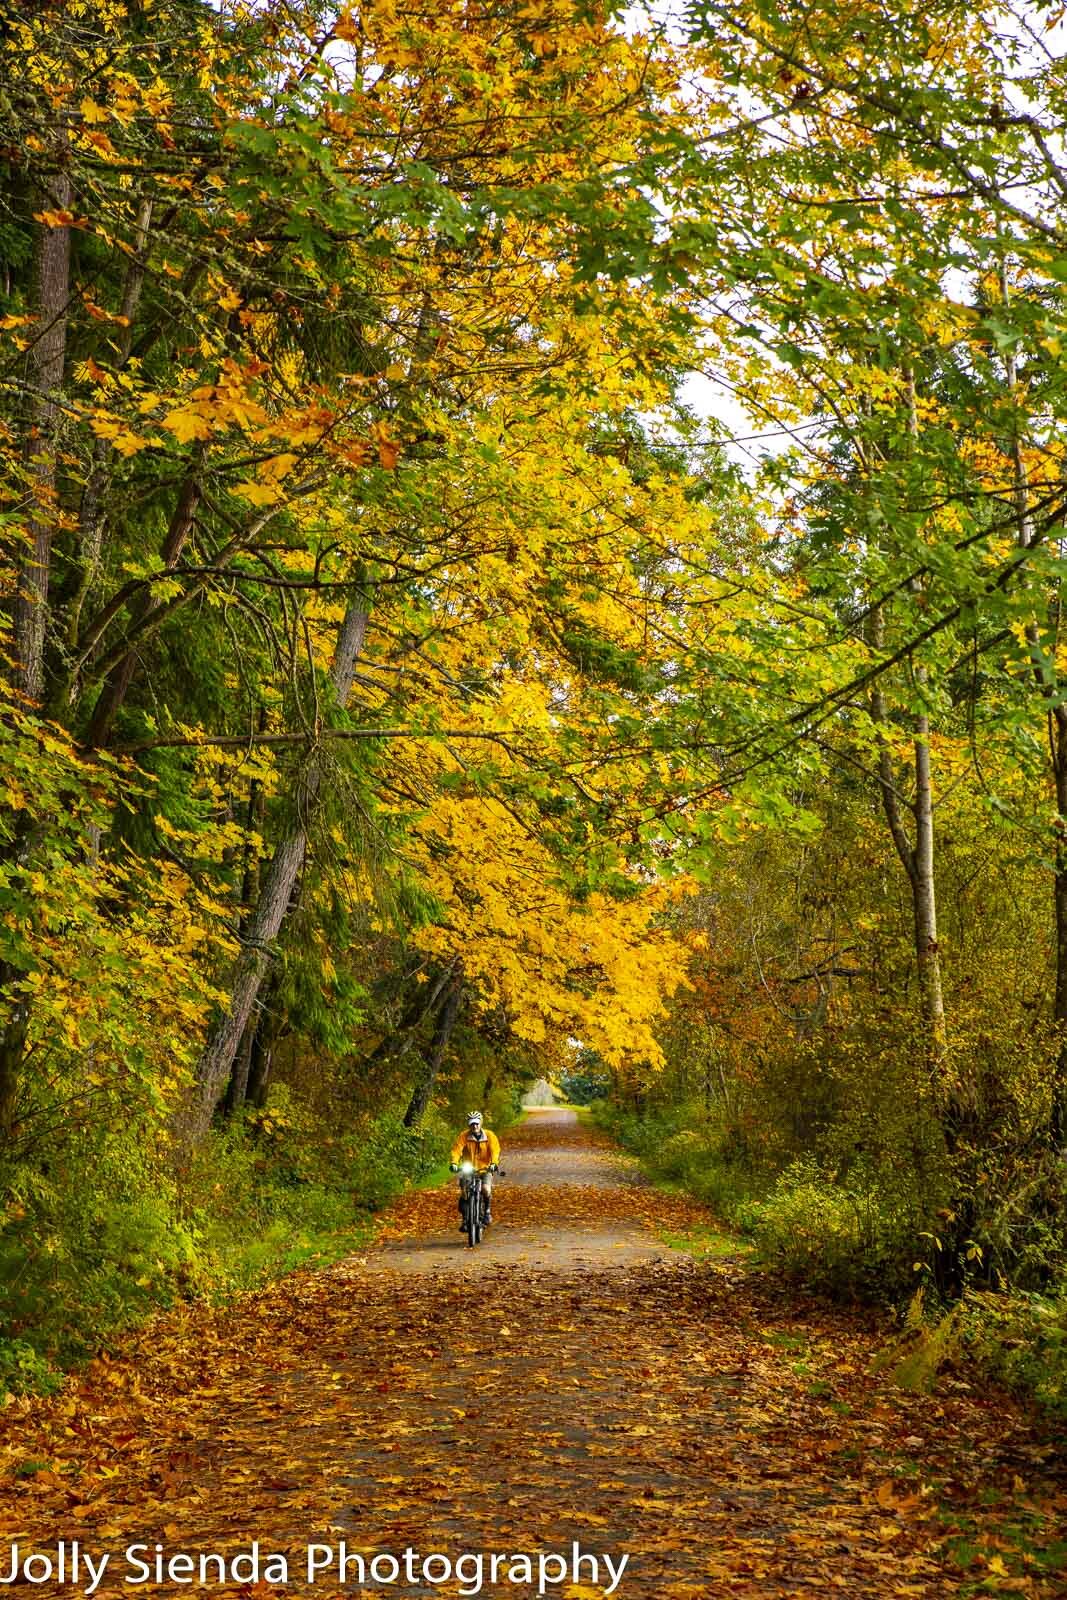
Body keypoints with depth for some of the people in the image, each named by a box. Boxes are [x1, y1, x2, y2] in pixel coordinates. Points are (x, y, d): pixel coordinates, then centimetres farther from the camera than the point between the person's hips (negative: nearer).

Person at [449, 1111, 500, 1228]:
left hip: (485, 1170, -1)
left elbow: (495, 1150, -15)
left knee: (486, 1189, -25)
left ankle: (488, 1211, 3)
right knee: (463, 1194, -14)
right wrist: (454, 1163, -33)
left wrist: (494, 1163, -33)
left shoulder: (489, 1135, -5)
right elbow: (457, 1149, -16)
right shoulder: (464, 1136, -6)